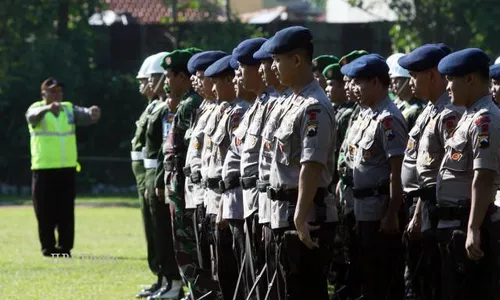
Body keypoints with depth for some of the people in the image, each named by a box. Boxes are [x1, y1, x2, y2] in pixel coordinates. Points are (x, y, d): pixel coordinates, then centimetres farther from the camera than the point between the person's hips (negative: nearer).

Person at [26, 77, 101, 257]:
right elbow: (33, 116, -25)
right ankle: (48, 248, 7)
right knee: (45, 212, -1)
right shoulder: (37, 109, -1)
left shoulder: (69, 109, 10)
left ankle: (64, 248, 10)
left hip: (67, 168, 3)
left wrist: (92, 114, -33)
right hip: (43, 169, -3)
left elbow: (83, 115, -7)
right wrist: (48, 108, -47)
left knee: (66, 212, 4)